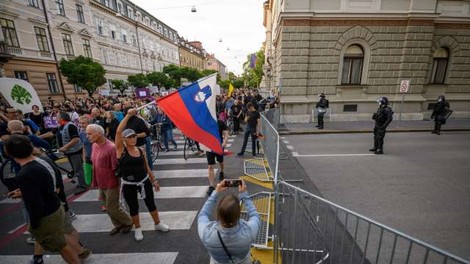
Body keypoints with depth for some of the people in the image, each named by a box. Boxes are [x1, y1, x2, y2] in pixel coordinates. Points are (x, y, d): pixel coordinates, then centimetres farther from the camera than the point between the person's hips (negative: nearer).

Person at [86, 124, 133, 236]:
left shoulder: (111, 148, -25)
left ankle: (128, 222, 28)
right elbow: (95, 165, 11)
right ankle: (118, 224, 40)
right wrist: (95, 182, 15)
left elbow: (117, 168, -21)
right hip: (101, 184, 8)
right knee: (109, 207, 20)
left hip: (111, 184, -8)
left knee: (112, 208, 4)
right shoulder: (94, 146, 1)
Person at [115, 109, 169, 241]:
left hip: (144, 181, 3)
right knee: (133, 207, 14)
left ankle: (158, 223, 35)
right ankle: (138, 229, 38)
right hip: (128, 184, -3)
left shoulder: (141, 150, 0)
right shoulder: (121, 149, -10)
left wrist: (154, 180, 11)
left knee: (151, 203, 14)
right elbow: (118, 131, -25)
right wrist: (128, 115, -27)